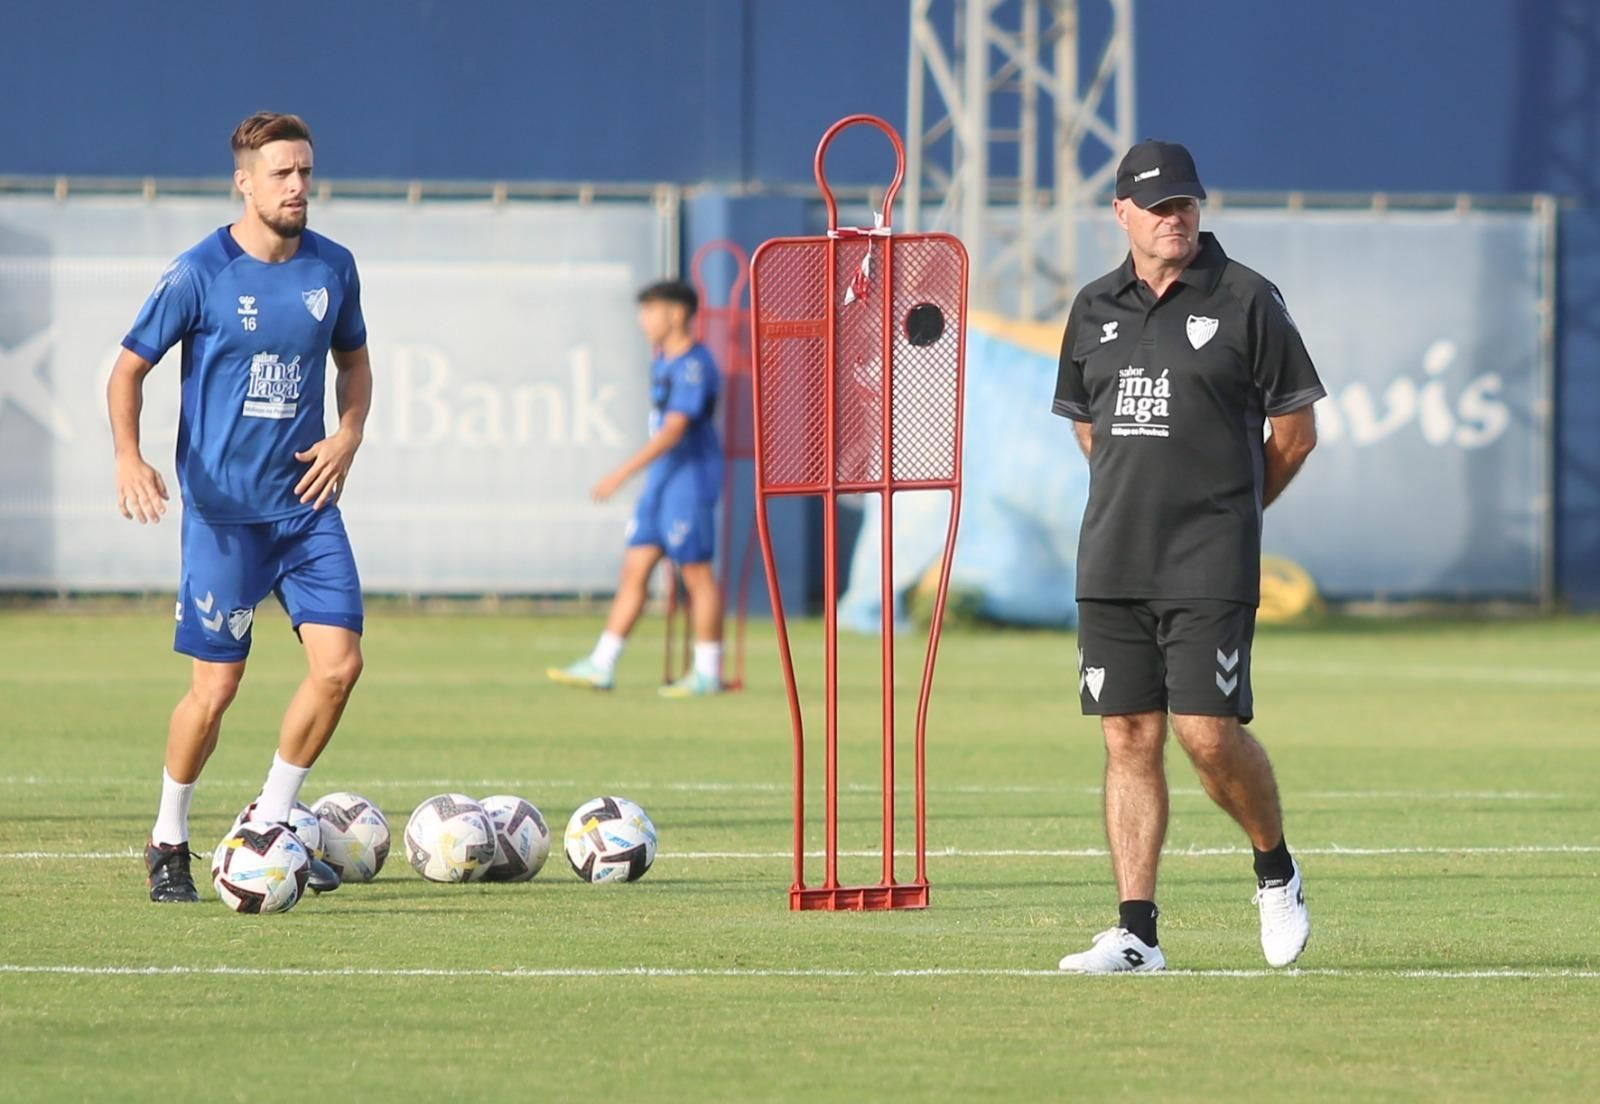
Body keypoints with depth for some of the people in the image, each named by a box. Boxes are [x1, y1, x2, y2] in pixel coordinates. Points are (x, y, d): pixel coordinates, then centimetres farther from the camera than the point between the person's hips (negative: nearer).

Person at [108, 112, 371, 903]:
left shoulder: (332, 268, 4)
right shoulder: (199, 274, -9)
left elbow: (353, 361, 20)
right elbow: (129, 369, -2)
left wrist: (349, 433, 1)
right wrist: (128, 458, -18)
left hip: (305, 502, 4)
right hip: (222, 510, -4)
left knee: (339, 664, -7)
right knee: (215, 688, -3)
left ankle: (270, 823, 11)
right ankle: (168, 843, 17)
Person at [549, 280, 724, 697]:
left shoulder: (694, 365, -16)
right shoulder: (663, 363, 14)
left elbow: (674, 429, -23)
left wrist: (622, 474, -27)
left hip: (691, 478, -9)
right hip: (660, 480, 9)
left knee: (696, 573, -2)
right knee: (634, 569, 5)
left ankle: (708, 673, 6)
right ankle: (601, 666, 5)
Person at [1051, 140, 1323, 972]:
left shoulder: (1245, 301, -3)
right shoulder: (1095, 309, 12)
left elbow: (1295, 432, 2)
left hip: (1210, 566, -5)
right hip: (1111, 561, 5)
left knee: (1209, 732, -11)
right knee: (1128, 737, 2)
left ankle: (1276, 872, 15)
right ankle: (1136, 932, 3)